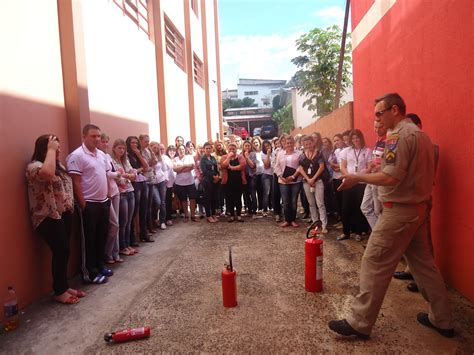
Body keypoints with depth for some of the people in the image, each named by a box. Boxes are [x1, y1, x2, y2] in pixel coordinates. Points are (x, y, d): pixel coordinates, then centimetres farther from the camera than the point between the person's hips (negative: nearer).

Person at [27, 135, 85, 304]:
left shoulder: (59, 165, 14)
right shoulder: (34, 166, -14)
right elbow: (48, 173, -38)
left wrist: (71, 206, 7)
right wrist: (51, 149, -26)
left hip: (64, 214, 8)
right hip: (49, 218, -8)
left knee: (63, 252, 13)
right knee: (61, 252, -5)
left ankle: (64, 286, 25)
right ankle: (59, 292, 10)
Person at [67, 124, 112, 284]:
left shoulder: (102, 154, 10)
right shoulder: (76, 156, -14)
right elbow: (76, 183, -16)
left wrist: (107, 197, 13)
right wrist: (83, 205, -16)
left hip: (103, 202, 8)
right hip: (89, 204, -7)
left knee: (102, 236, 16)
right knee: (89, 240, 4)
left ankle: (100, 265, 31)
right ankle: (89, 272, 16)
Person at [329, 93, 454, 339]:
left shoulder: (399, 135, -16)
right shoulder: (420, 134, 15)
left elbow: (391, 178, -22)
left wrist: (358, 178, -13)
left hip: (399, 210, -10)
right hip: (418, 207, 10)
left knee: (374, 264, -4)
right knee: (423, 262, 18)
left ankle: (359, 323, 5)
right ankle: (441, 319, 30)